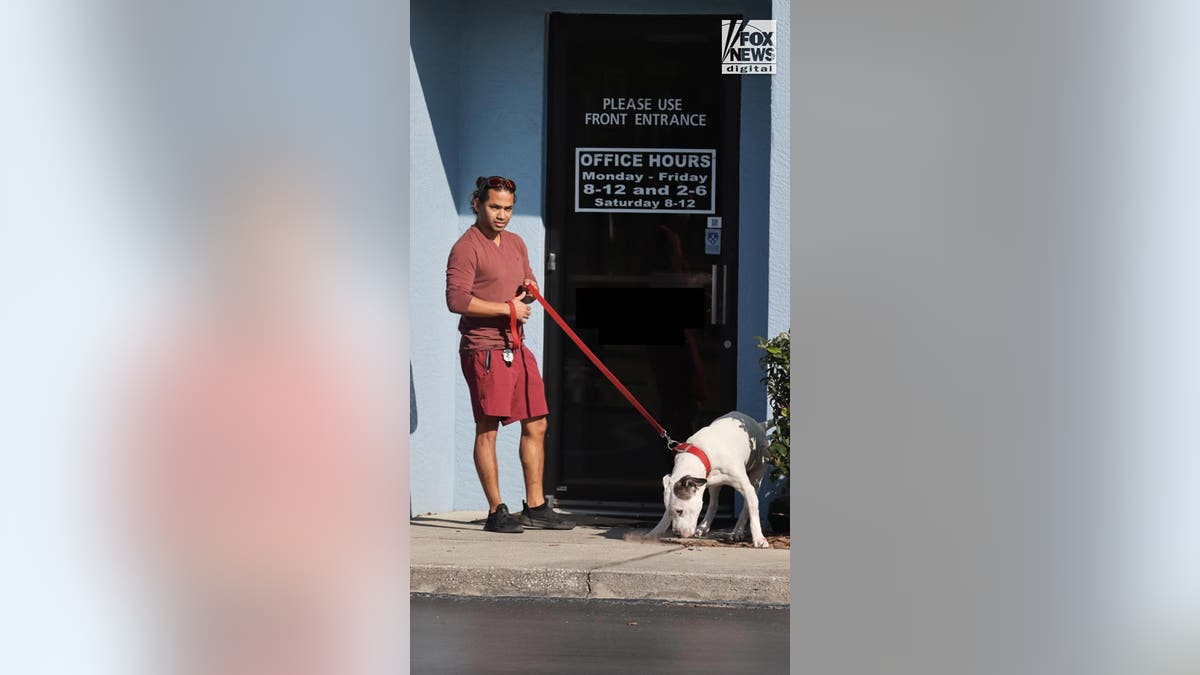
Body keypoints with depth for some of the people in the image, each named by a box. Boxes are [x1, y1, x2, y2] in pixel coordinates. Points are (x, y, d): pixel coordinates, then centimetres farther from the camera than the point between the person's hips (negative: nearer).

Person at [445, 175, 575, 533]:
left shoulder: (515, 244, 16)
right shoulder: (467, 248, -9)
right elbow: (457, 300, -19)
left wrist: (530, 290, 4)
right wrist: (508, 308, -17)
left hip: (517, 348, 9)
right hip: (484, 350, -8)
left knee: (536, 425, 9)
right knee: (487, 429, -6)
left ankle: (535, 506, 17)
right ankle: (496, 512, -3)